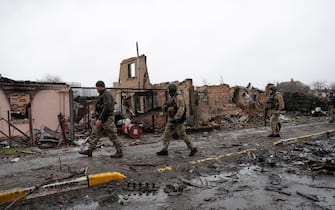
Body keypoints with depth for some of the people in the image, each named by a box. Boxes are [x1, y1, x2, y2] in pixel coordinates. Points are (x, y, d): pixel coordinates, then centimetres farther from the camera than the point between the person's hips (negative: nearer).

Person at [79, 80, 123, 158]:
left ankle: (119, 152, 4)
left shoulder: (106, 94, -13)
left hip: (107, 119, -10)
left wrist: (100, 119, -24)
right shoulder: (101, 95, 19)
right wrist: (98, 118, 21)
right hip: (102, 120, 10)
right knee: (95, 134, 7)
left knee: (112, 136, -4)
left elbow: (107, 108, -23)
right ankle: (89, 150, 10)